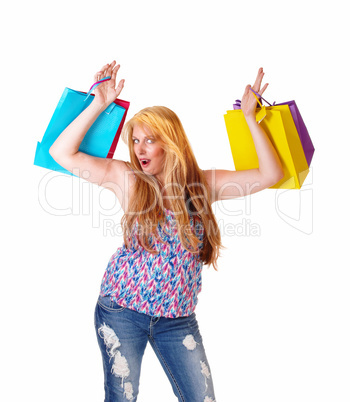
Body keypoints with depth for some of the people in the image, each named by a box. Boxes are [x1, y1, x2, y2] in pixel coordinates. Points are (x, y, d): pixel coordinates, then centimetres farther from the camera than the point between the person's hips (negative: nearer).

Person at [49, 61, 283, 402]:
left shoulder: (205, 184, 0)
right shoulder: (127, 178, -4)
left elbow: (271, 174, -6)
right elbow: (62, 153, -10)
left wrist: (250, 117, -7)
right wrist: (99, 104, -11)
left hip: (178, 318, 2)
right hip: (122, 309, -1)